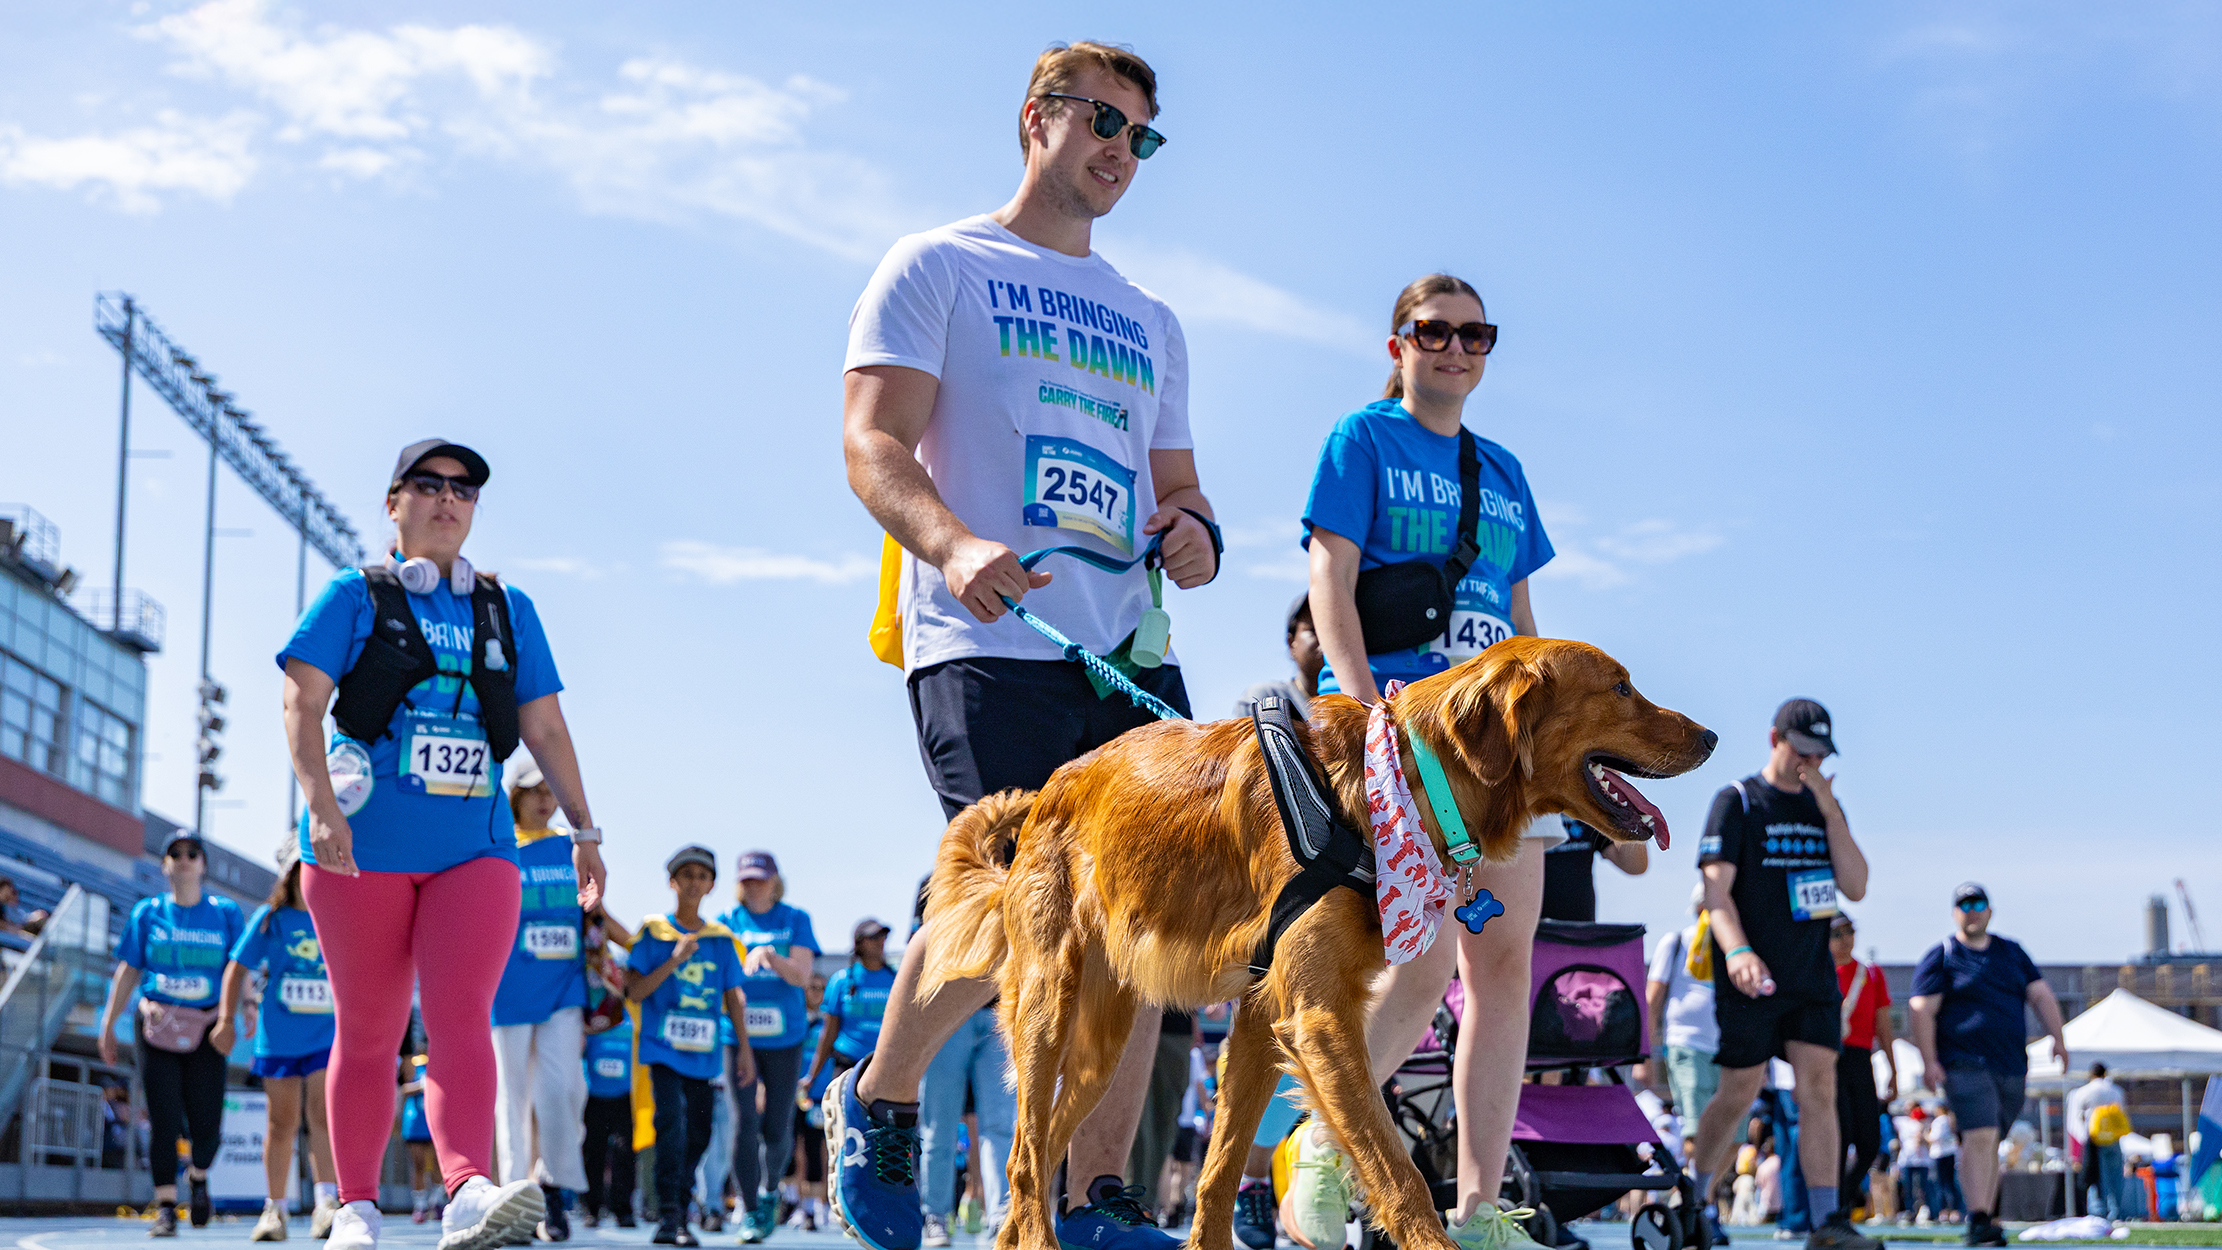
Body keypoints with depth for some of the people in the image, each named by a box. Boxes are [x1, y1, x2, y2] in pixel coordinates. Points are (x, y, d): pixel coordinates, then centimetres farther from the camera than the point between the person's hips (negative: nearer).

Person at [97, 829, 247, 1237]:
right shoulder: (147, 912, 9)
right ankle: (165, 1207, 4)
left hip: (206, 1031, 0)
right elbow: (128, 971, 11)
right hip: (158, 1027, 0)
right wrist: (108, 1024, 7)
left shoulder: (226, 912, 7)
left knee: (207, 1124, -3)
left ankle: (198, 1177, 29)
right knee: (165, 1121, -5)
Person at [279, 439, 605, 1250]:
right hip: (365, 846, -1)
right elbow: (302, 703, -4)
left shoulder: (508, 611, 17)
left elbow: (545, 728, 18)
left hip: (476, 847, 2)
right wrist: (321, 807, -17)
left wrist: (584, 830, 13)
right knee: (369, 1031, 2)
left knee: (461, 1019, -15)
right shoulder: (355, 595, 7)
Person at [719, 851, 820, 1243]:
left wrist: (769, 954, -23)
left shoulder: (795, 920, 5)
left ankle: (770, 1189, 32)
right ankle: (749, 1212, -1)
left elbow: (802, 975, -6)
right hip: (738, 1035, 0)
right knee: (745, 1123, -10)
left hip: (784, 1036, 0)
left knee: (777, 1128, 3)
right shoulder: (728, 923, 8)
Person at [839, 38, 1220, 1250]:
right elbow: (872, 442, -4)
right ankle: (877, 1100, 9)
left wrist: (1197, 533, 2)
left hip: (1128, 647, 6)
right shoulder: (937, 267, 8)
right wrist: (954, 545, -24)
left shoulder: (1148, 321, 27)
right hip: (987, 646, -6)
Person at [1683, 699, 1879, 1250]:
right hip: (1751, 979, -4)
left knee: (1819, 1088, -6)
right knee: (1739, 1094, 0)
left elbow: (1856, 887, 3)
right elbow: (1716, 887, -11)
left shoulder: (1826, 808, 14)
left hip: (1814, 978, 4)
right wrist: (1737, 950, -28)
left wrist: (1830, 812, -6)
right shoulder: (1736, 802, -2)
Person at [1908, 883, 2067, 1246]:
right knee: (1981, 1137, -18)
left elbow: (2040, 995, 13)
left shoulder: (2012, 953, 18)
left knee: (1991, 1142, 8)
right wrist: (1929, 1061, -13)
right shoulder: (1940, 957, 2)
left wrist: (2058, 1037, -1)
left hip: (2011, 1066, 5)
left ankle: (1985, 1220, 14)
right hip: (1964, 1063, -5)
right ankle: (1978, 1221, -20)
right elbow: (1921, 1011, -4)